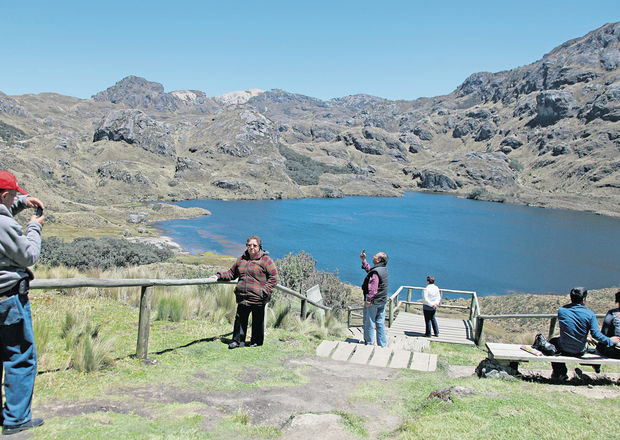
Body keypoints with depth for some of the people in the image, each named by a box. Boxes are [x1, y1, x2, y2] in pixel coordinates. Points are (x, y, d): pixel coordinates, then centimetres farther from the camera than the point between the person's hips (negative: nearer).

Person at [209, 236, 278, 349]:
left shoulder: (266, 260, -4)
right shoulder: (241, 259, 13)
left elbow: (273, 277, -5)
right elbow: (232, 273, 24)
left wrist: (265, 291, -13)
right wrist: (219, 276, 9)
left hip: (258, 298, -4)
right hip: (242, 297, 5)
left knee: (258, 320, 7)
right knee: (240, 319, 8)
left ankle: (256, 341, 22)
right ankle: (238, 340, 20)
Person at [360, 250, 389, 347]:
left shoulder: (375, 272, -21)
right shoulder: (384, 270, 7)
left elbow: (373, 288, -26)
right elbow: (369, 270, 25)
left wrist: (368, 300, -21)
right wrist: (363, 260, 24)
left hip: (373, 302, -8)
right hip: (382, 302, 9)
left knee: (369, 324, 4)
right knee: (380, 323, 13)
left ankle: (369, 343, 12)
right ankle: (382, 344, 18)